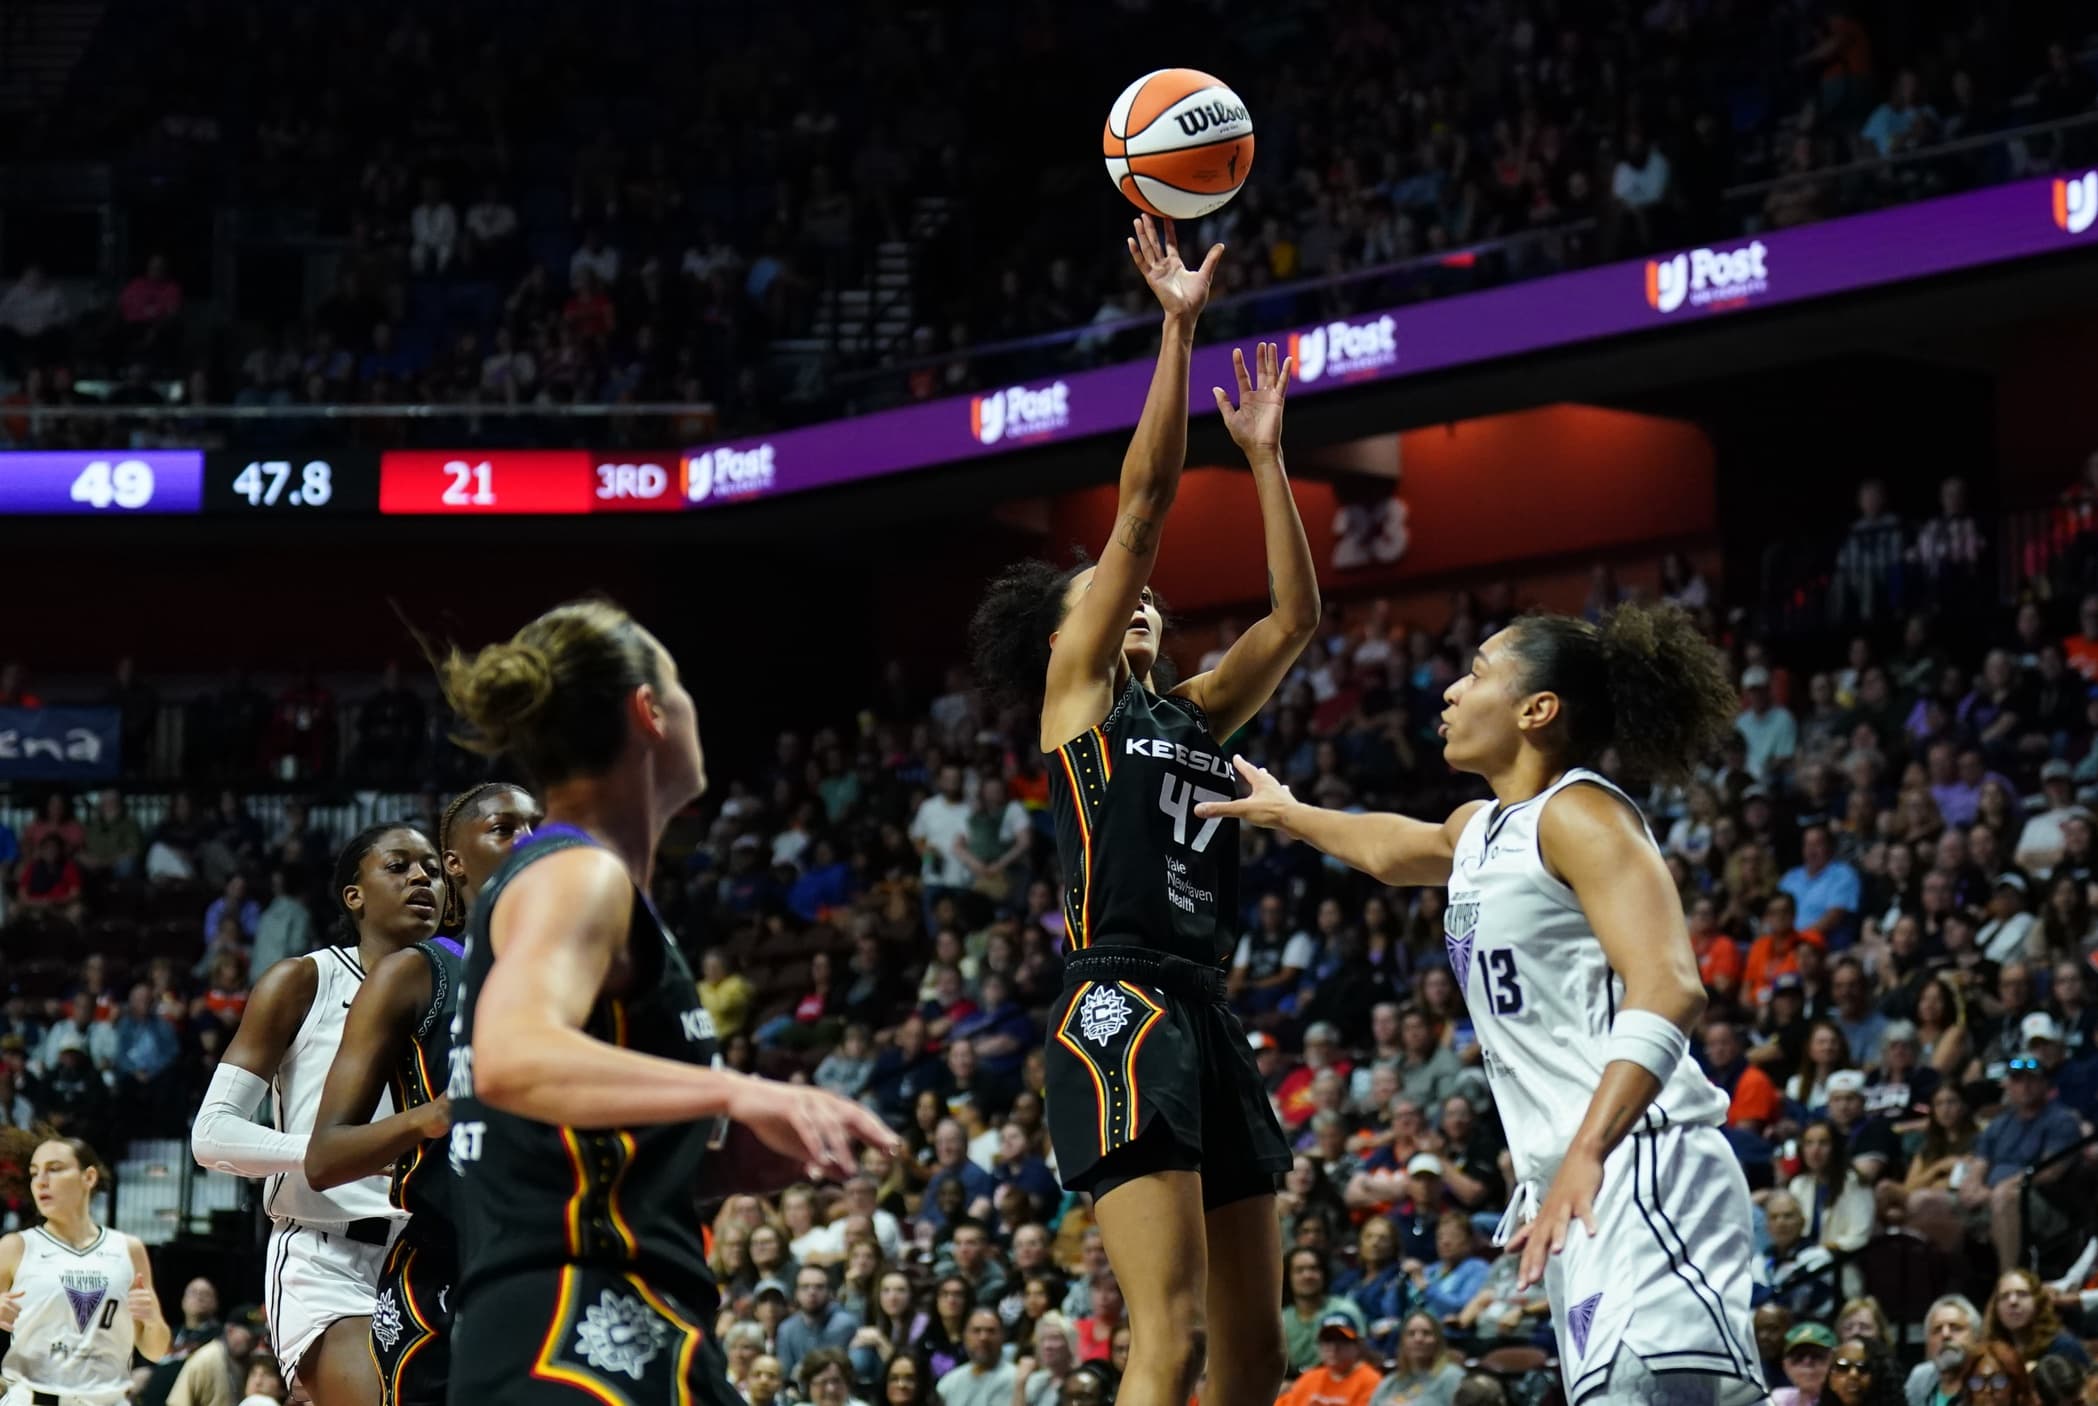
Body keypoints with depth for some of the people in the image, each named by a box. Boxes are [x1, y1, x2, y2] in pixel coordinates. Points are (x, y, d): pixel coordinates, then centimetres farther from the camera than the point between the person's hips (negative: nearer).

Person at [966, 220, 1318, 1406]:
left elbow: (1298, 616, 18)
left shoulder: (1194, 712, 23)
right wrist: (1179, 325, -3)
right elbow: (1146, 503, -1)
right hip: (1121, 1011, -8)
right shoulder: (1077, 686, 6)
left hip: (1209, 1017, 8)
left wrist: (1265, 453, 18)